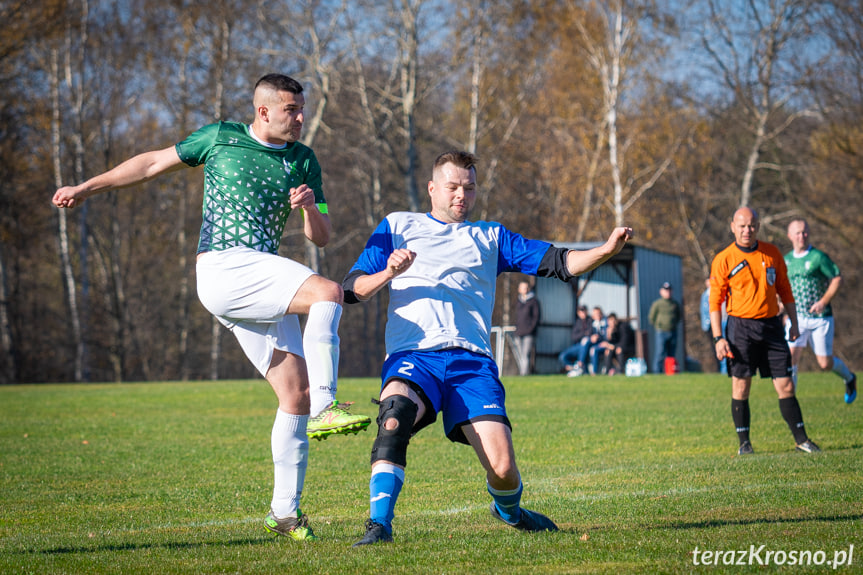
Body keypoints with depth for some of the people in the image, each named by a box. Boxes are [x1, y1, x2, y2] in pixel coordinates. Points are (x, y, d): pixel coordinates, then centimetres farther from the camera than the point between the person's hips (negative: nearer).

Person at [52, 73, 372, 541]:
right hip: (222, 269, -5)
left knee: (296, 394, -3)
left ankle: (284, 511, 6)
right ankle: (324, 409, -34)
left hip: (263, 280, 5)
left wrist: (310, 205, -9)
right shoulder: (221, 137, 6)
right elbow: (153, 163, 16)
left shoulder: (302, 160, 14)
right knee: (328, 292, -28)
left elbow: (321, 238, 13)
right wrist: (88, 187, 12)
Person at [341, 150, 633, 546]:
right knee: (396, 409, -37)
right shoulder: (397, 226, 22)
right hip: (412, 354, -1)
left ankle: (508, 511, 21)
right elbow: (352, 289, 16)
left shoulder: (489, 237, 26)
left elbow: (558, 264, 17)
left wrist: (607, 250, 1)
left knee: (503, 468, -15)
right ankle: (379, 524, -34)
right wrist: (388, 273, -4)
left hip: (471, 360, 1)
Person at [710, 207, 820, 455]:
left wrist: (794, 323, 11)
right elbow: (715, 301, -2)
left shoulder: (772, 253, 8)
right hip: (740, 326, -2)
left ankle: (801, 439, 8)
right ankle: (744, 442, 8)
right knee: (740, 386, -2)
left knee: (785, 386, 1)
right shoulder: (723, 260, -2)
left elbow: (784, 290, 16)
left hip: (771, 325, 2)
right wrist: (718, 338, -8)